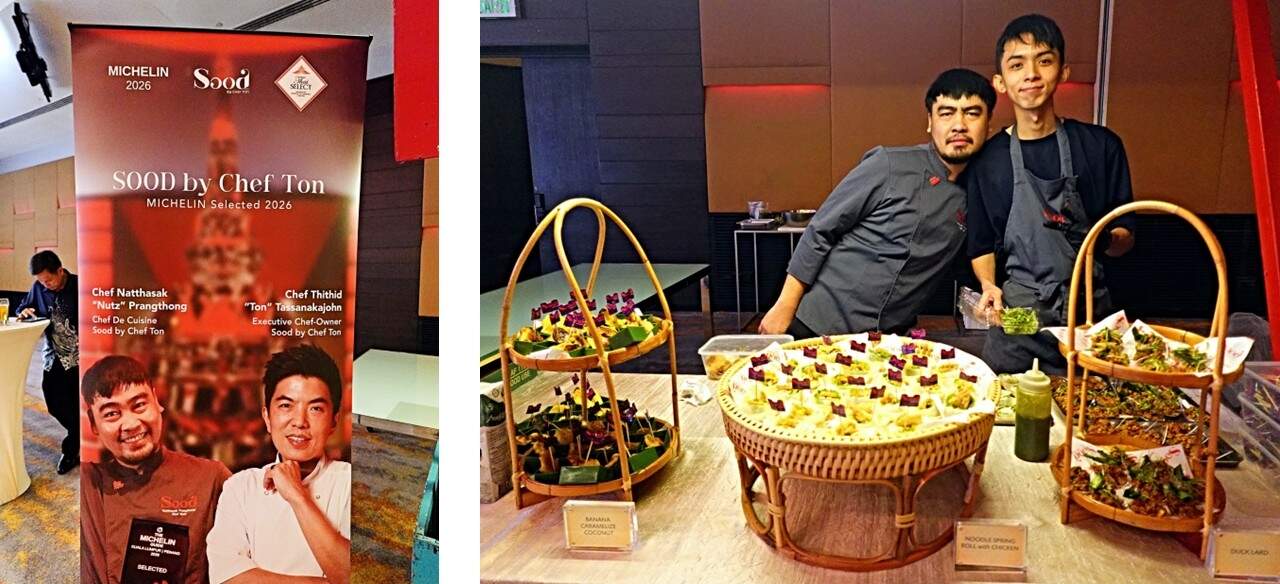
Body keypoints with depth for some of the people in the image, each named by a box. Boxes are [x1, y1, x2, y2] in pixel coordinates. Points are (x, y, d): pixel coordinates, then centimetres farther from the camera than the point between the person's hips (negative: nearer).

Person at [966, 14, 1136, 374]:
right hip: (1016, 317, 0)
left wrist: (1106, 240, -16)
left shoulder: (1101, 146, 2)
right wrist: (988, 286, -11)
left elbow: (1125, 237, 6)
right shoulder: (988, 159, 2)